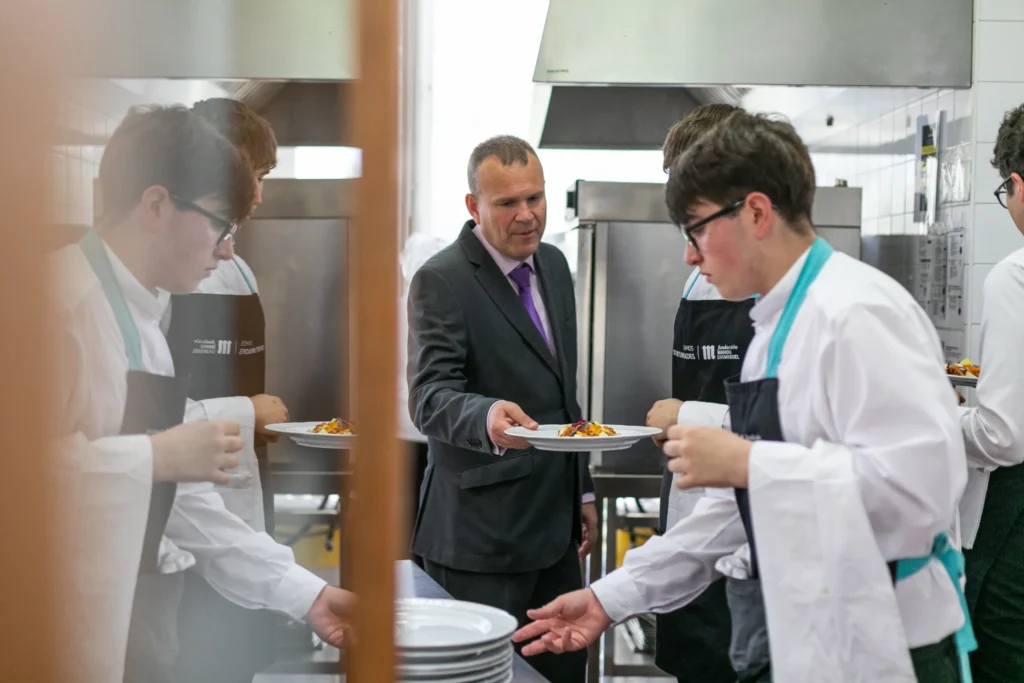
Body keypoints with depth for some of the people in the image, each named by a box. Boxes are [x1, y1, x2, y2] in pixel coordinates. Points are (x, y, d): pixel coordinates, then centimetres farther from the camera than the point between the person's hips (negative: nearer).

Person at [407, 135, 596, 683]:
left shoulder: (553, 264, 11)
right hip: (482, 536, -7)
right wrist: (486, 418, -42)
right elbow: (430, 396, -21)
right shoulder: (441, 280, -12)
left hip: (555, 522, 7)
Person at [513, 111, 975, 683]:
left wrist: (745, 461, -23)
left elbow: (920, 482, -28)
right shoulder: (778, 324, 11)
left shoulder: (857, 313, -17)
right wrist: (614, 597, 11)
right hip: (788, 637, 8)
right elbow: (744, 503, 14)